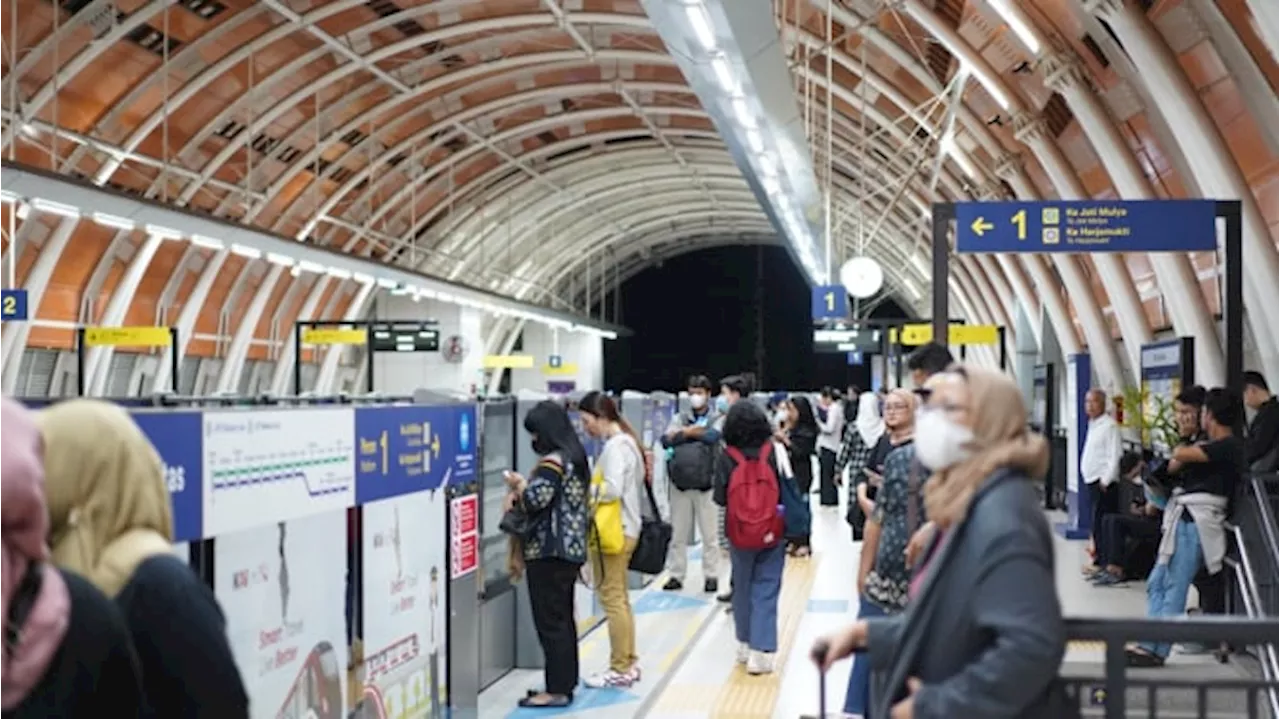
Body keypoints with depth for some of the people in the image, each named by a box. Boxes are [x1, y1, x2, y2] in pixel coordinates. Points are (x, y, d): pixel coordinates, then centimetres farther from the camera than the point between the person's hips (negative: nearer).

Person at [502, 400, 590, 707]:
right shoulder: (574, 457, 13)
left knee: (550, 621, -4)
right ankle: (565, 683, 20)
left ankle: (557, 690, -1)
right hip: (570, 549, 10)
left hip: (549, 552, -10)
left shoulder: (552, 462, -16)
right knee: (564, 618, 14)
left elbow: (535, 499, -23)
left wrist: (518, 485, -4)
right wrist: (520, 492, 4)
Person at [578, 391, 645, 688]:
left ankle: (620, 669, 1)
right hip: (625, 528, 10)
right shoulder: (627, 441, 14)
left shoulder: (614, 447, -16)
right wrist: (588, 487, 5)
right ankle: (629, 662, 23)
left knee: (612, 598, -4)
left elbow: (612, 489, -25)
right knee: (620, 597, 16)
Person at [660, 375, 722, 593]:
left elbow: (713, 436, -19)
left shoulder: (717, 419, 2)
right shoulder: (680, 418, 10)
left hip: (707, 483, -3)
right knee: (678, 534, 7)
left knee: (710, 534, 3)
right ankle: (676, 575, 14)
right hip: (681, 483, 3)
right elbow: (666, 440, -5)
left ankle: (711, 575, 11)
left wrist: (683, 433, -8)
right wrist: (691, 432, -17)